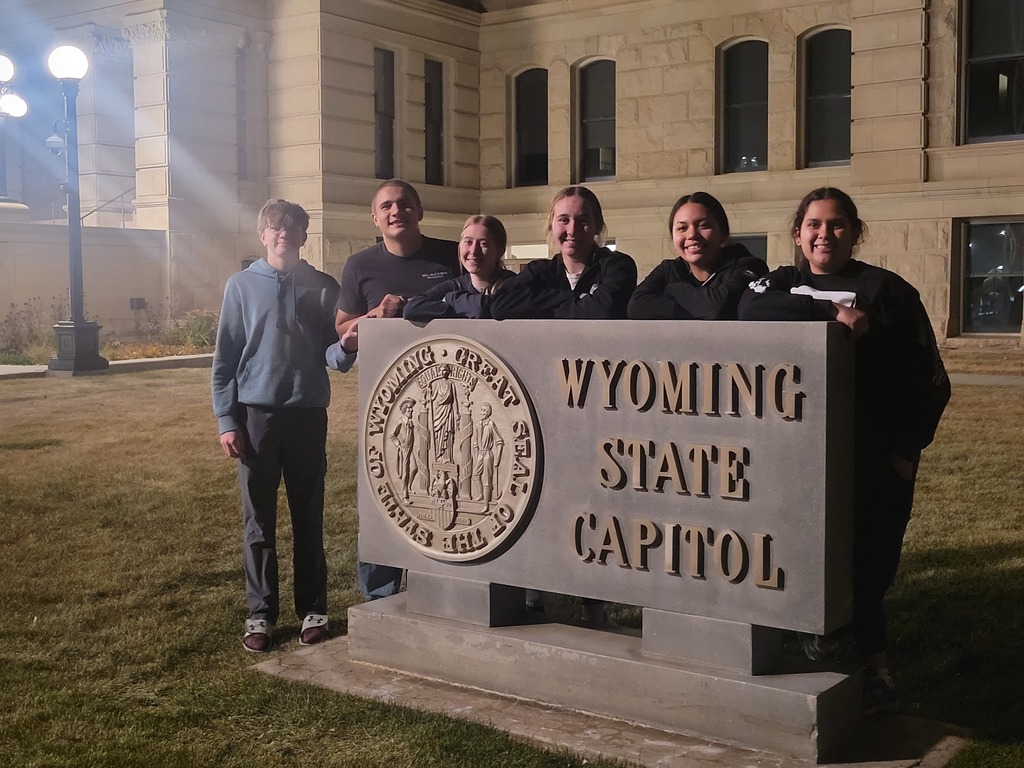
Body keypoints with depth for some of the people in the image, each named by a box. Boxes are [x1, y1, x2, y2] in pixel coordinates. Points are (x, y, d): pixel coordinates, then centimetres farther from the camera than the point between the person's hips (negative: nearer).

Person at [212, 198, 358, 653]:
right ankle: (261, 613, 15)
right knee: (258, 521, 5)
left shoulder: (322, 287, 5)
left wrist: (346, 346, -19)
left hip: (308, 414, 1)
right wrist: (227, 420, -3)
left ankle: (312, 610, 18)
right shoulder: (242, 286, 4)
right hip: (257, 414, 0)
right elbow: (226, 358, 3)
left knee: (309, 518, 8)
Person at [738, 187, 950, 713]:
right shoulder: (781, 283, 12)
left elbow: (928, 380, 3)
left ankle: (874, 669, 11)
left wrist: (907, 448, -6)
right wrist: (832, 315, -22)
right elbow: (751, 309, -14)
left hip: (872, 458, -2)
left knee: (865, 564, -3)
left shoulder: (887, 290, 4)